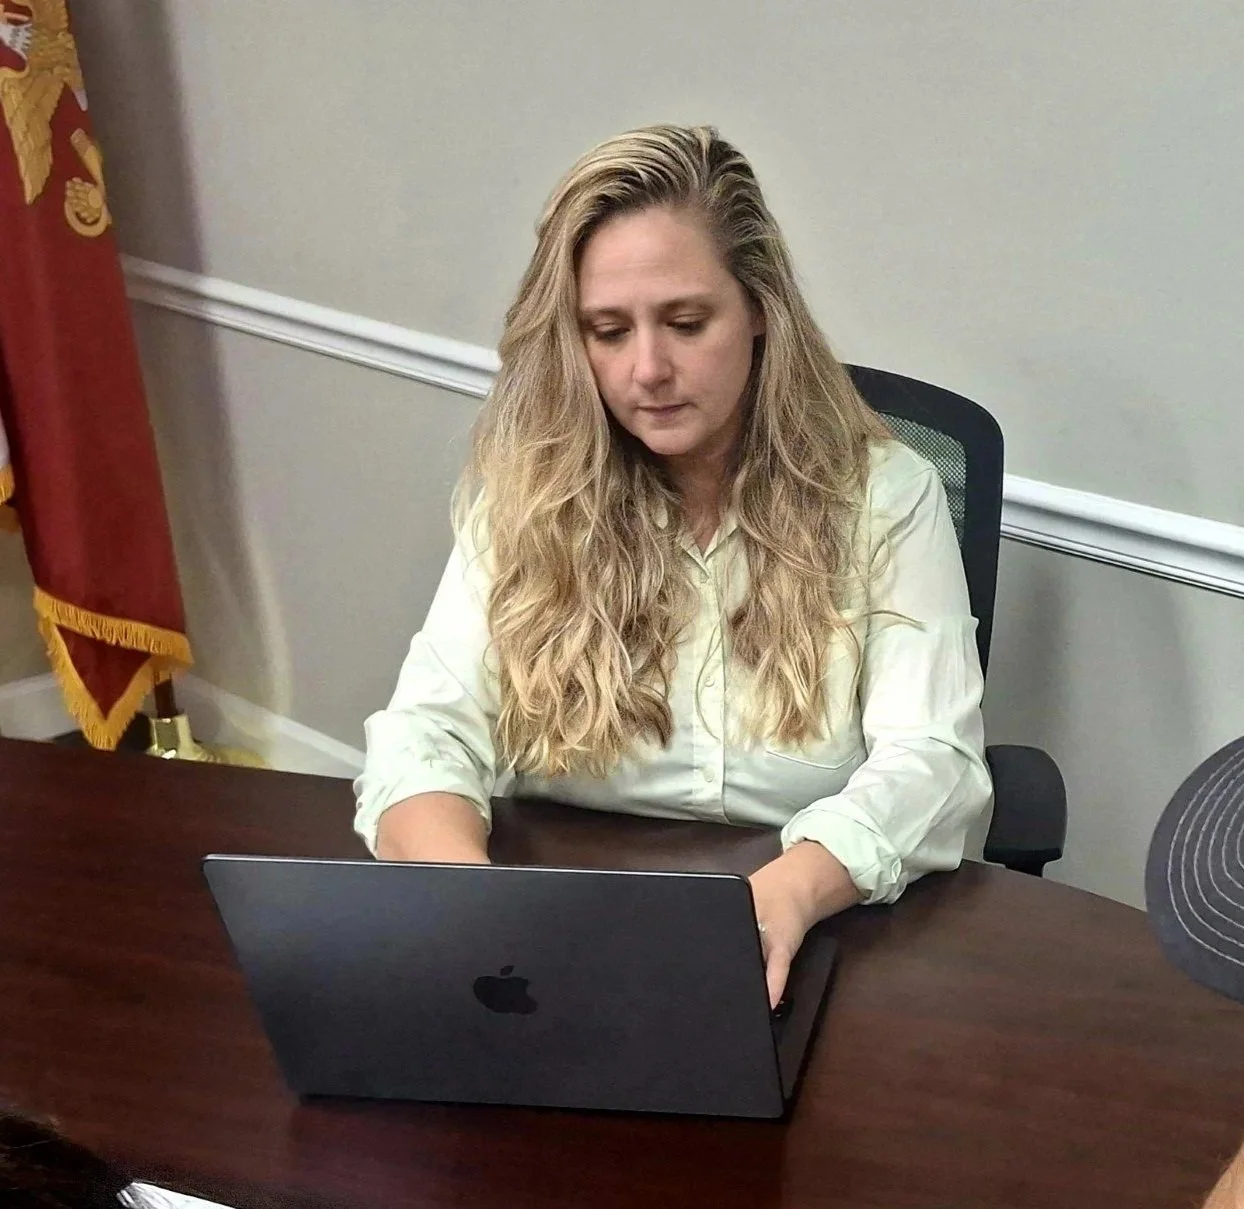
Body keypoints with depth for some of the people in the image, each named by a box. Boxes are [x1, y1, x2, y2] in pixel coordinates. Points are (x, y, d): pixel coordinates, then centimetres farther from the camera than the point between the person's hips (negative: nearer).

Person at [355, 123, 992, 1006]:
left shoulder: (882, 494, -3)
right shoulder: (526, 495, 1)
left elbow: (930, 760, -12)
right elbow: (428, 732, -6)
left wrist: (785, 895, -32)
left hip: (810, 954, 0)